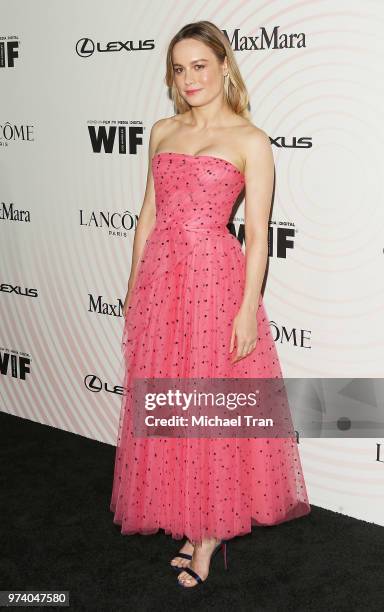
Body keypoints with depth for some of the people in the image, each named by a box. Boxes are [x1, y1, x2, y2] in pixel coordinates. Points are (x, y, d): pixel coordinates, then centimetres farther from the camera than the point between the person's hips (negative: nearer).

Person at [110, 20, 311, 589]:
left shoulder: (250, 141, -4)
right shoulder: (163, 132, 12)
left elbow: (257, 235, -7)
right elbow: (149, 215, 15)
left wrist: (249, 309, -13)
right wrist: (134, 288, 13)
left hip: (216, 281, -5)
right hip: (160, 279, 5)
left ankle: (212, 529, 19)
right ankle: (193, 523, 26)